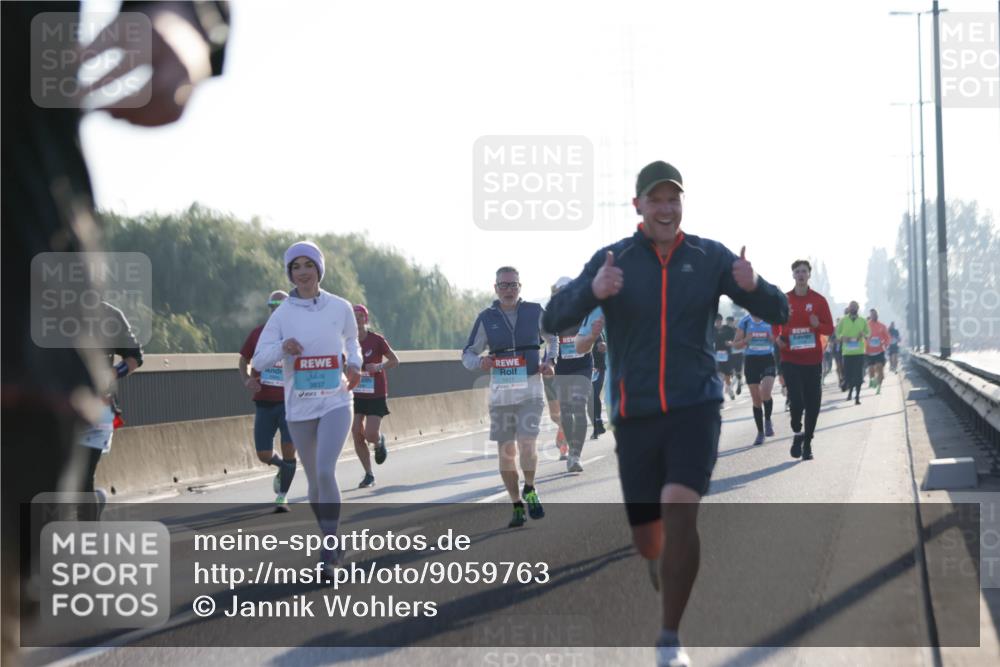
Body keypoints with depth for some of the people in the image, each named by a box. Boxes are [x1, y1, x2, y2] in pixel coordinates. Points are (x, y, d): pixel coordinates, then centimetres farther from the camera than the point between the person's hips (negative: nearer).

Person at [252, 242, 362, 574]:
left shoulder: (340, 308, -1)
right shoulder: (282, 314, -3)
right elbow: (259, 360, -6)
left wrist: (354, 364, -2)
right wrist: (282, 347, -25)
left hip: (335, 402, -2)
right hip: (299, 407, 2)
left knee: (325, 471, -21)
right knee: (314, 480, 12)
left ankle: (331, 545, -10)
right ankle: (332, 543, 31)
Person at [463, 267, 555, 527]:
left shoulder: (535, 312, 4)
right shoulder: (486, 318, 5)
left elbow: (552, 338, 23)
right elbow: (468, 354, 9)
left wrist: (549, 360, 4)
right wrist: (480, 362, -14)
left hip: (530, 391, -2)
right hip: (500, 393, 2)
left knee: (526, 443, -17)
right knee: (506, 451, 3)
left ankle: (529, 491, 9)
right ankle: (517, 506, 15)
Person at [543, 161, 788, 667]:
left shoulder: (709, 258, 1)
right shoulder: (612, 261, -1)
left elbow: (777, 312, 0)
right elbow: (553, 320, -11)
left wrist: (753, 286, -23)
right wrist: (592, 292, -33)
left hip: (695, 408, -1)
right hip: (634, 416, 1)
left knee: (679, 507, -23)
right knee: (647, 539, 7)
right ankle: (669, 584, 45)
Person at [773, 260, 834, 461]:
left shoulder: (819, 300, 2)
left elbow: (829, 328, 3)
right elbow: (776, 326, 14)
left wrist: (818, 325, -18)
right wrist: (778, 339, -6)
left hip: (813, 359, 1)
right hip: (790, 359, -1)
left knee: (813, 403, 3)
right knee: (796, 400, -13)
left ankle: (807, 443, 18)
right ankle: (797, 433, 12)